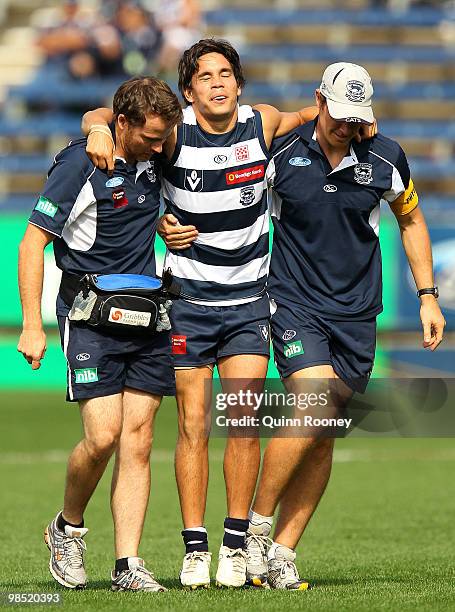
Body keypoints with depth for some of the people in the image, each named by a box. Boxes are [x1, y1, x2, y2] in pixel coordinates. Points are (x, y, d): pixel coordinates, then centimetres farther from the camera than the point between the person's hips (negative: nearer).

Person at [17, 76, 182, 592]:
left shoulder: (153, 161, 7)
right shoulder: (79, 166, -11)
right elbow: (33, 241, -9)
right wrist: (32, 326, -13)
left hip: (146, 318, 5)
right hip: (91, 318, -5)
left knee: (137, 442, 0)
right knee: (102, 437, -13)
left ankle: (126, 564, 1)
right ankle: (67, 528, 13)